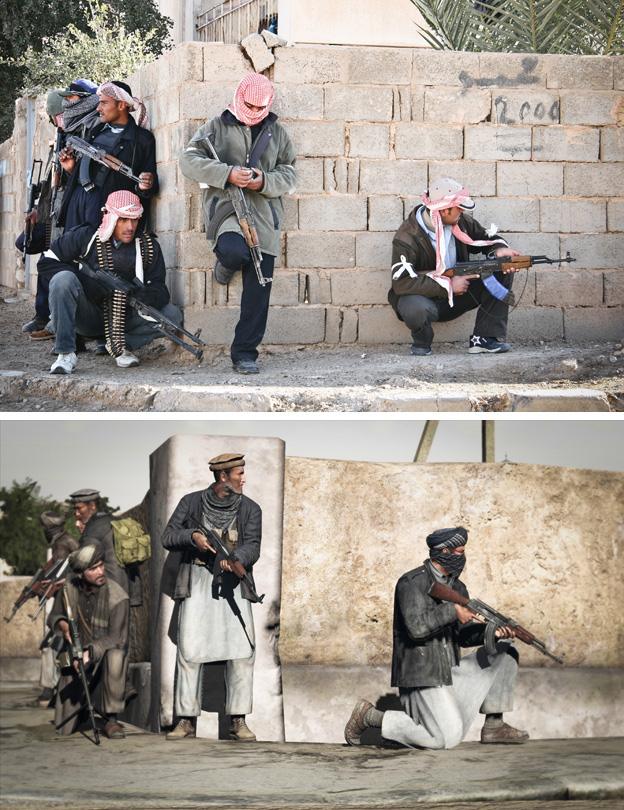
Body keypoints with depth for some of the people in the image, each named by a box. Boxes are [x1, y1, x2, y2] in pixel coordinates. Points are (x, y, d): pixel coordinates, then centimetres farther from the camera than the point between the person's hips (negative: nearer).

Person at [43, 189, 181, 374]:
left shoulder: (148, 246, -1)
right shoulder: (86, 237, -5)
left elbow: (160, 291, -4)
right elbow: (49, 260, -2)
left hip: (125, 317, 2)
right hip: (87, 316, -2)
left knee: (172, 315, -17)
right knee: (64, 279, -31)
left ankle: (118, 345, -3)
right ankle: (65, 354, -29)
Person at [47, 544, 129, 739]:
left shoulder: (117, 597, -18)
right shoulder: (69, 589, -5)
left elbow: (115, 638, -22)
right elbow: (54, 616, 9)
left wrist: (90, 652, -37)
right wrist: (62, 624, -15)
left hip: (106, 652, -3)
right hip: (76, 656, 3)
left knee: (114, 657, -42)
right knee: (64, 728, -5)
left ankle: (111, 719, -29)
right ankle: (82, 705, 34)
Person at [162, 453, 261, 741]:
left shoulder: (249, 509, 4)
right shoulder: (192, 502, 3)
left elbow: (252, 547, -8)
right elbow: (168, 538, 3)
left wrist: (234, 558, -30)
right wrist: (193, 536, -16)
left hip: (232, 584, 1)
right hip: (197, 583, -1)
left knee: (242, 651, -9)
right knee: (189, 650, -5)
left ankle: (238, 721, -4)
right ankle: (186, 720, 0)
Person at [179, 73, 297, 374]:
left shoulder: (276, 132, 16)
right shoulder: (218, 126, 7)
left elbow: (288, 175, 13)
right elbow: (189, 160, -3)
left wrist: (265, 181, -10)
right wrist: (228, 174, -17)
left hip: (264, 214, 3)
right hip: (226, 206, -3)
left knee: (258, 291, -1)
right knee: (234, 251, -36)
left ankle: (245, 353, 7)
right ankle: (226, 263, 3)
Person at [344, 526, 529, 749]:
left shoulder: (456, 587, 14)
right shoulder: (412, 583, -13)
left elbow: (464, 635, 13)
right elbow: (417, 627, -26)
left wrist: (492, 631, -6)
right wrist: (452, 611, -21)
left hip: (450, 672, 9)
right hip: (422, 676, -9)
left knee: (504, 651, 5)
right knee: (448, 738, -18)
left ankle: (494, 725, 8)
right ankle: (369, 716, -5)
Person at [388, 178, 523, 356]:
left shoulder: (460, 221, -4)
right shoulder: (407, 238, -23)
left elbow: (486, 237, 13)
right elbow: (402, 283, -29)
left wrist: (500, 249, -13)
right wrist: (448, 285, -27)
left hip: (458, 289, 6)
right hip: (427, 296, -6)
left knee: (502, 271, -11)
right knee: (416, 309, -42)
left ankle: (483, 338, -12)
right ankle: (422, 344, -6)